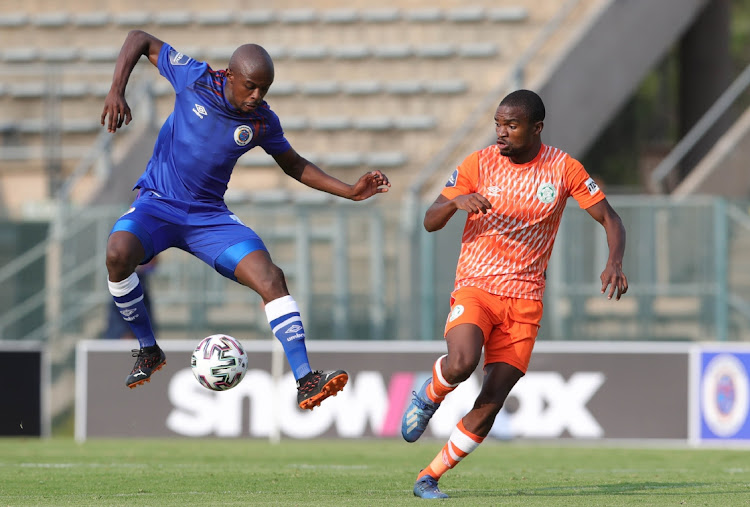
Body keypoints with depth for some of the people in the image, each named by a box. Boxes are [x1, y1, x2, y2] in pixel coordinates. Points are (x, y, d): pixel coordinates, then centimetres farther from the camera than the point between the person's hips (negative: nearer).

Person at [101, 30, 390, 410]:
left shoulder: (262, 122, -3)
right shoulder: (194, 79, -12)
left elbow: (293, 164, 16)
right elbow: (140, 40, -1)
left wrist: (350, 192, 6)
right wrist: (116, 91, -15)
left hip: (210, 215, 2)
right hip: (157, 202, -2)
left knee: (271, 278, -20)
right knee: (118, 254, -34)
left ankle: (305, 382, -20)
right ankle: (147, 351, -10)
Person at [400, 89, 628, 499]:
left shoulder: (563, 169, 0)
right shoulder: (479, 164, -1)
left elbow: (609, 219, 3)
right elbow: (430, 222, 0)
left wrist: (614, 262, -17)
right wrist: (455, 201, -23)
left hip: (525, 299, 1)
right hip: (475, 287, -1)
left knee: (490, 404, -7)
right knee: (462, 364, -30)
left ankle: (429, 478, 7)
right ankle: (429, 395, 5)